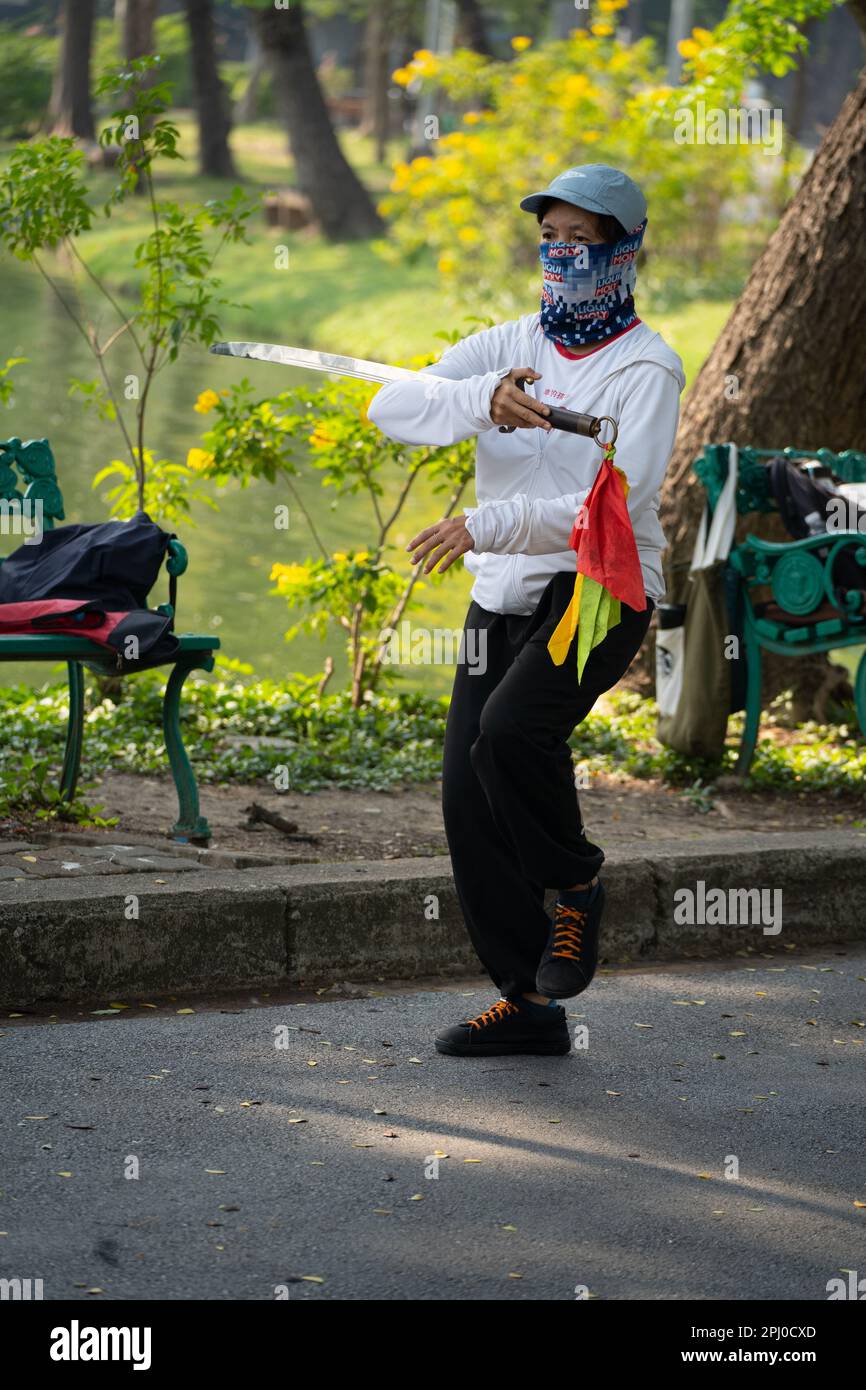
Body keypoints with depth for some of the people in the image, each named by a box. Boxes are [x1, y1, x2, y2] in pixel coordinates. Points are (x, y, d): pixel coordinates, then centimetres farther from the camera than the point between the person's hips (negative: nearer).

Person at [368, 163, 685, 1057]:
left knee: (510, 730, -30)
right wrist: (484, 400, -27)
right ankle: (527, 1003, 11)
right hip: (504, 596, 6)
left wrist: (487, 525, -29)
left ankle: (576, 884, -3)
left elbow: (614, 506, -19)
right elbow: (393, 407, -7)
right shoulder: (508, 347, 9)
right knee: (469, 799, 0)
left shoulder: (646, 366, -6)